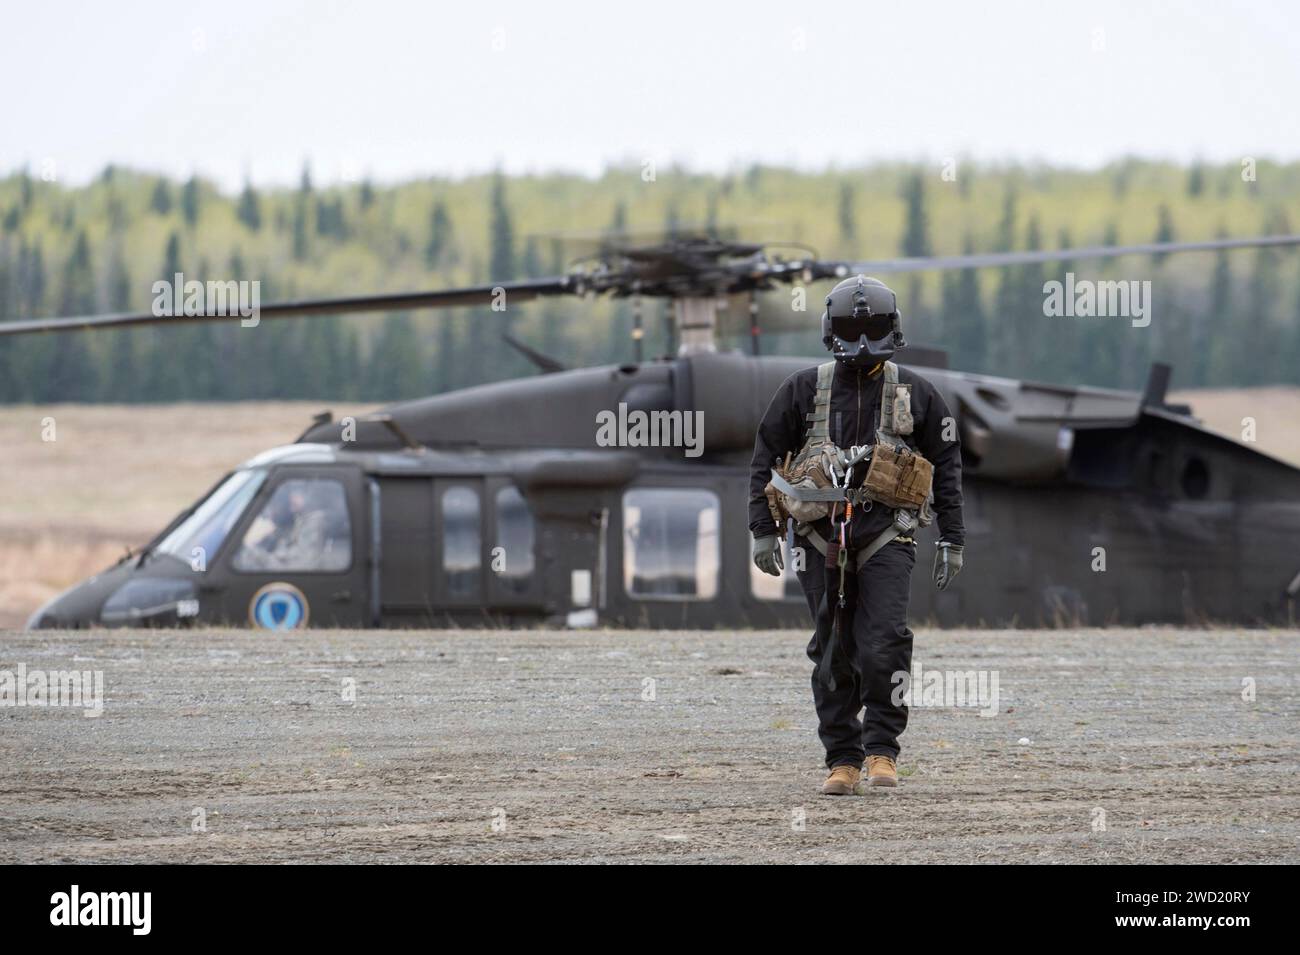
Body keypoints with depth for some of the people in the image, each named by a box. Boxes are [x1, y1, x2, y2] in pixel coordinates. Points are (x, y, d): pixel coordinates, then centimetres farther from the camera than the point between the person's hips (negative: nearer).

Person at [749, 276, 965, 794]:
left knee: (885, 644, -15)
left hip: (885, 533, -1)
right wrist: (763, 530, 3)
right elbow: (766, 458, 10)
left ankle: (881, 751, -6)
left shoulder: (916, 394, 8)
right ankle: (842, 761, 8)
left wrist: (952, 540, 7)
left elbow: (946, 468, 12)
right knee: (834, 654, 2)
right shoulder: (804, 389, 7)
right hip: (822, 534, 1)